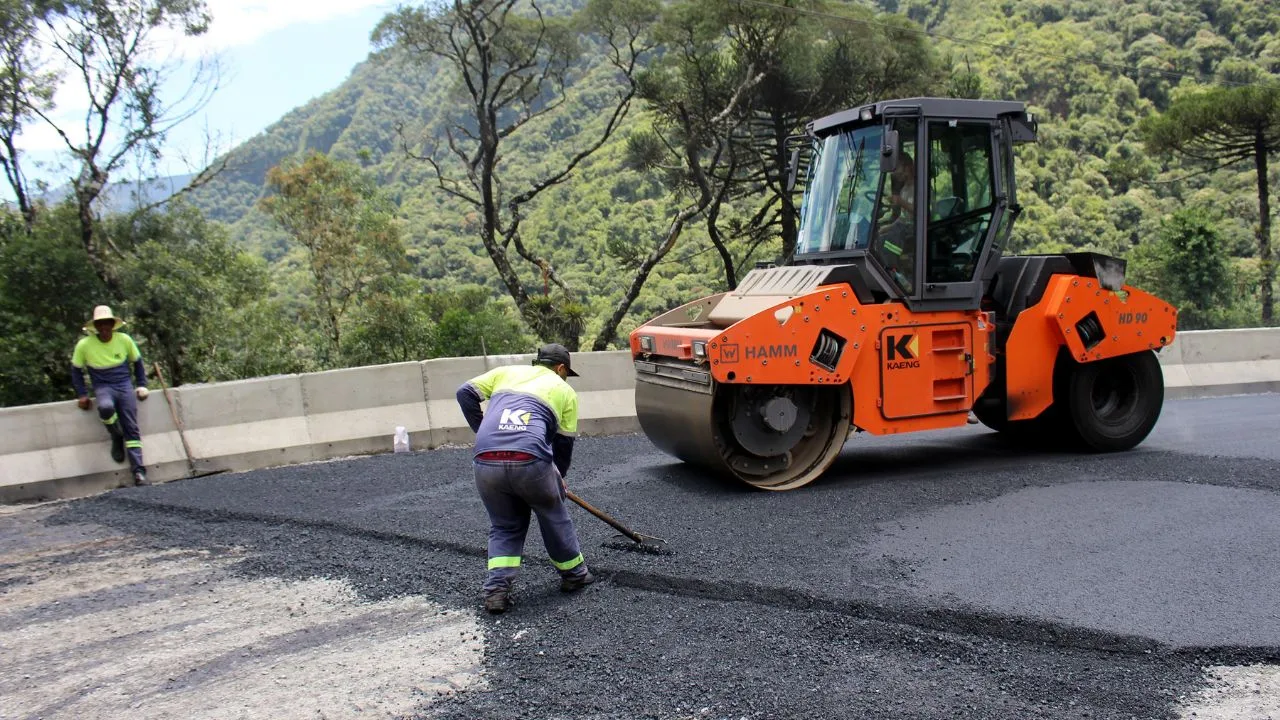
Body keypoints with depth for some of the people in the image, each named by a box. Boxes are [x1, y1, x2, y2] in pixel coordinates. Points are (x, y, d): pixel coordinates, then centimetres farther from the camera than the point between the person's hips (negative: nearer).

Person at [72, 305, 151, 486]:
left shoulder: (124, 340, -1)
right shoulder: (84, 345, -4)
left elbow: (137, 362, 14)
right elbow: (76, 370, 9)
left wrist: (141, 385, 7)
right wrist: (82, 394, 2)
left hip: (125, 385, 1)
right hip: (103, 387, -1)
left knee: (132, 428, -12)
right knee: (105, 407, -38)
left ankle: (138, 472, -15)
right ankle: (116, 437, -6)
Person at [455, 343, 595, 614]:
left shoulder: (506, 372, 26)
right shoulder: (564, 390, 21)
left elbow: (465, 393, 18)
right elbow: (564, 442, 21)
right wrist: (558, 477, 38)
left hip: (485, 462, 2)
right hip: (531, 461, -2)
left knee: (504, 526, 22)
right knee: (554, 516, 23)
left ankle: (496, 590, 10)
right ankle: (574, 574, 36)